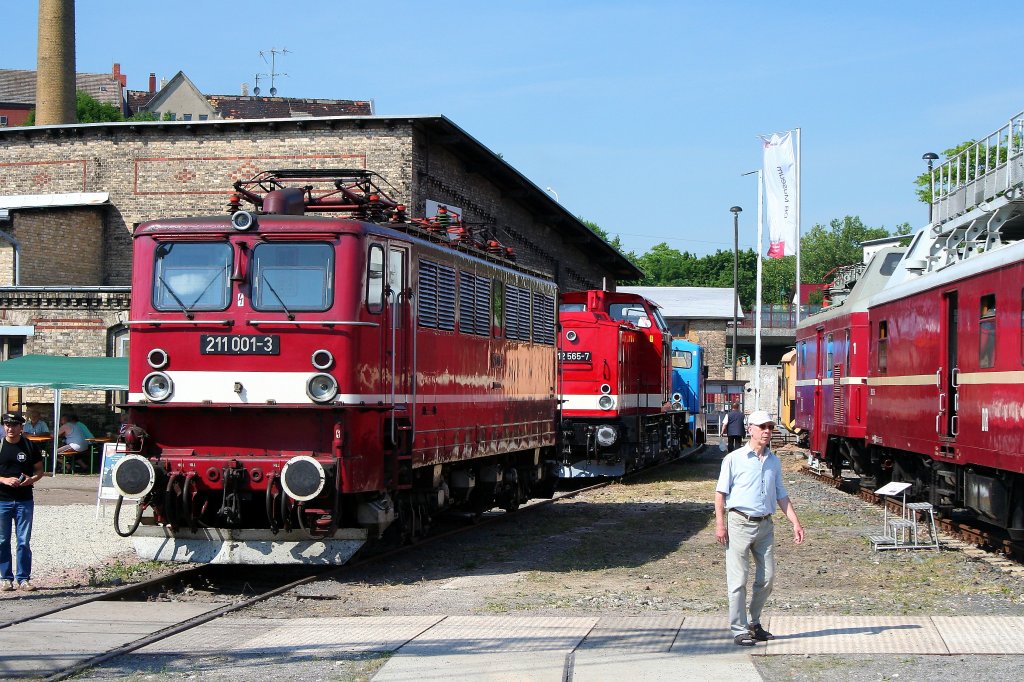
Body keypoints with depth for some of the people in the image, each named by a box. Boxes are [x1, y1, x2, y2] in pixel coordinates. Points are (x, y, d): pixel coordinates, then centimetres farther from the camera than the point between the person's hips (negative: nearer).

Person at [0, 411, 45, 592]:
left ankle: (23, 578, 8)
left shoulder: (30, 446, 5)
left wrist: (32, 479, -10)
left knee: (24, 541, 1)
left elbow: (39, 470, 11)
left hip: (24, 500, 1)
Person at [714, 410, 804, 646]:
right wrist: (720, 524, -12)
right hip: (740, 523, -5)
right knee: (738, 579, -3)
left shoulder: (774, 461, 12)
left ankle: (754, 624, 24)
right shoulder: (734, 459, -3)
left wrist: (795, 523, 8)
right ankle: (739, 629, 3)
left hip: (765, 525, 5)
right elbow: (721, 492, -4)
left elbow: (781, 495, 17)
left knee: (767, 578, 8)